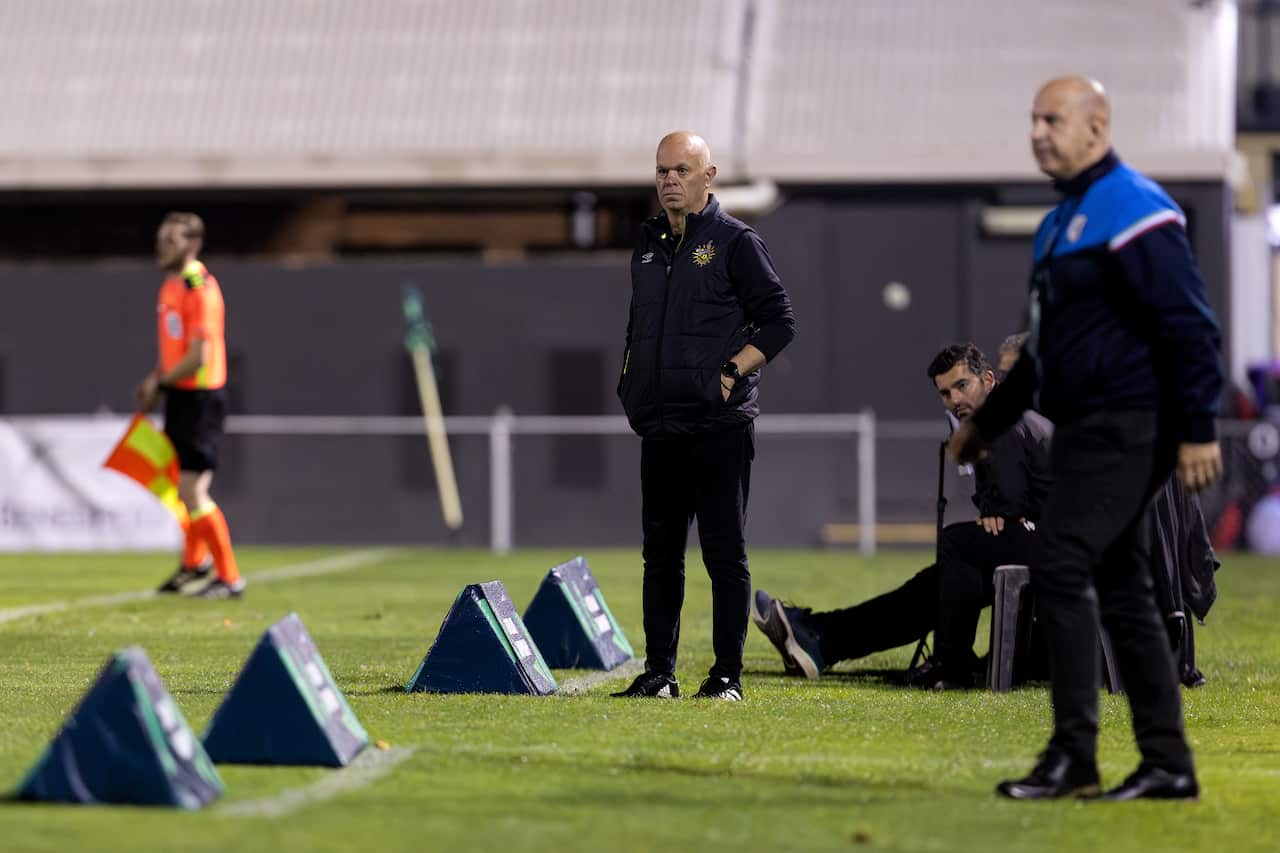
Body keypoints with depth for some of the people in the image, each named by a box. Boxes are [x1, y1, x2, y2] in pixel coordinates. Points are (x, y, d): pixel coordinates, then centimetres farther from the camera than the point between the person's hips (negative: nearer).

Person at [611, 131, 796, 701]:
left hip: (720, 426, -6)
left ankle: (728, 675, 0)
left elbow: (779, 322, -4)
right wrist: (631, 385, 12)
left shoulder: (735, 243, -3)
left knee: (724, 553, -3)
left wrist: (731, 372, -13)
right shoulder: (648, 246, 16)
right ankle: (658, 673, 14)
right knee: (660, 553, 9)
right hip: (658, 428, 6)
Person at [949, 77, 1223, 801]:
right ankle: (1169, 764, 11)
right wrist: (988, 421, 31)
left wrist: (1197, 428, -22)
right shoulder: (1063, 220, 19)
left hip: (1125, 427, -10)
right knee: (1120, 592, 9)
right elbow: (1047, 345, 28)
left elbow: (1188, 325, -18)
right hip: (1087, 428, 10)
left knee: (1061, 568, -14)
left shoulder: (1132, 209, -12)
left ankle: (1074, 755, -11)